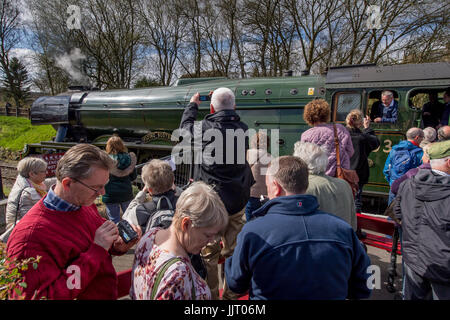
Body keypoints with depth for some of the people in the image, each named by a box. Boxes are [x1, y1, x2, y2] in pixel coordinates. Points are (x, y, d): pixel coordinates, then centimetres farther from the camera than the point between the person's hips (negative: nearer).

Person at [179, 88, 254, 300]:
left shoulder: (205, 128, -10)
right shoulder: (243, 130, -1)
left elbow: (185, 126, 11)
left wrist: (193, 104, 26)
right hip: (237, 202, 4)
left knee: (209, 254, 10)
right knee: (233, 252, 15)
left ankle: (211, 295, 22)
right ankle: (231, 295, 28)